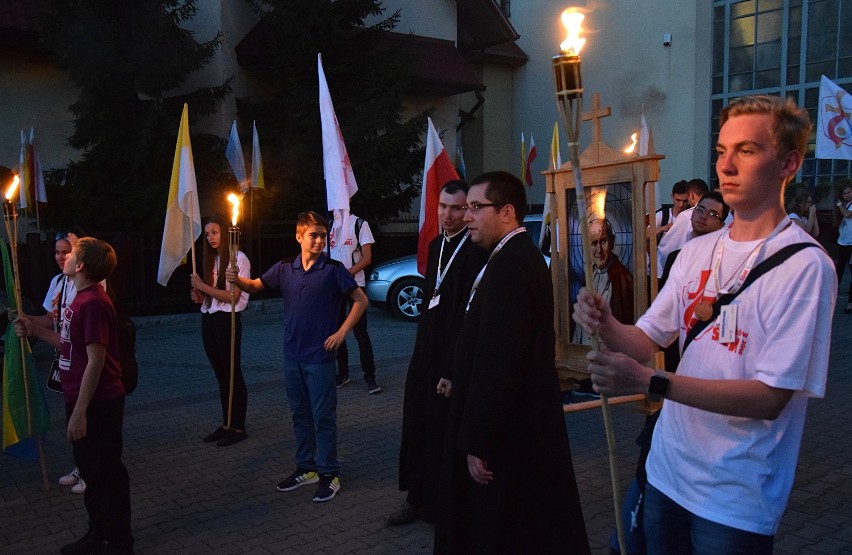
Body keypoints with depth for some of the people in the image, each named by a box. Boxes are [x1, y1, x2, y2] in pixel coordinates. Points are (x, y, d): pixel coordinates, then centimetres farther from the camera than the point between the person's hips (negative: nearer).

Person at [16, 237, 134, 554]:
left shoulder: (93, 303, -21)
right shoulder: (81, 299, 10)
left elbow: (95, 360, -23)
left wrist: (80, 412, -22)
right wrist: (35, 331, 13)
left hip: (98, 405, -10)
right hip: (83, 400, 10)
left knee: (106, 471, 3)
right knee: (90, 467, 20)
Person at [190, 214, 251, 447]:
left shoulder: (238, 258, -10)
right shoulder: (212, 258, 12)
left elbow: (232, 296, -15)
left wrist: (203, 286, -13)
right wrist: (200, 296, -2)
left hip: (227, 320, -7)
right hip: (209, 319, 7)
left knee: (232, 374, 1)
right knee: (220, 375, 13)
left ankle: (238, 427, 11)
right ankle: (226, 424, 23)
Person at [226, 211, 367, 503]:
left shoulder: (333, 269, -9)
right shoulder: (285, 268, 3)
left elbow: (360, 300, -5)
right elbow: (256, 285, 11)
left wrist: (342, 332, -11)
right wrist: (237, 279, -10)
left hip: (319, 356, -5)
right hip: (292, 355, 5)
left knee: (323, 416, 2)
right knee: (300, 414, 15)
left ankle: (329, 473, 15)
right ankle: (306, 468, 29)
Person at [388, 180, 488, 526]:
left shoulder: (476, 251, -17)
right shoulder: (435, 245, 9)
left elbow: (470, 316, -20)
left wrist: (453, 370, -20)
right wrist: (423, 349, 14)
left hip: (452, 359, -8)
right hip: (425, 353, 8)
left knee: (446, 433, 5)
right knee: (417, 428, 16)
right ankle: (418, 499, 33)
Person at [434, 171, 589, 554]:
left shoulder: (508, 265, -23)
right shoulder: (522, 255, 9)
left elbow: (496, 363, -27)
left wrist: (477, 442, -22)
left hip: (507, 428, -10)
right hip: (524, 419, 10)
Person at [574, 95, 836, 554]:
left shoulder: (805, 265, -17)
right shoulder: (698, 250, 4)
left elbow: (770, 397, -21)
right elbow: (647, 340, 4)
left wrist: (650, 382, -30)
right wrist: (606, 326, -18)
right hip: (666, 469, 6)